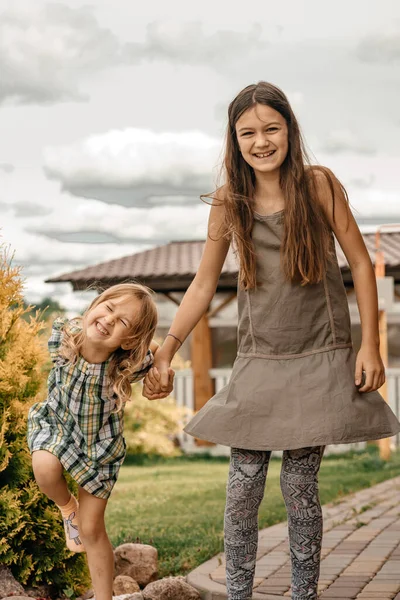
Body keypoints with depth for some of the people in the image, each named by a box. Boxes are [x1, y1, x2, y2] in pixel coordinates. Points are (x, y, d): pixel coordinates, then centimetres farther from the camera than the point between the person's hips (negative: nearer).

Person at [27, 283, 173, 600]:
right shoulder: (62, 335, -31)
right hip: (58, 423, 1)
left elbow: (152, 344, -9)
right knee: (46, 466, -31)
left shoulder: (133, 361, -34)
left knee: (91, 529, 5)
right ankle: (68, 508, 4)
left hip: (101, 442, -1)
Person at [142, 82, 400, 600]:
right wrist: (165, 353, 2)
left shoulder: (318, 185, -5)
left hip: (320, 359, -2)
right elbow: (203, 285, 7)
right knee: (242, 490, -1)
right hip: (258, 362, 2)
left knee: (299, 488, 1)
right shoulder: (229, 203, 1)